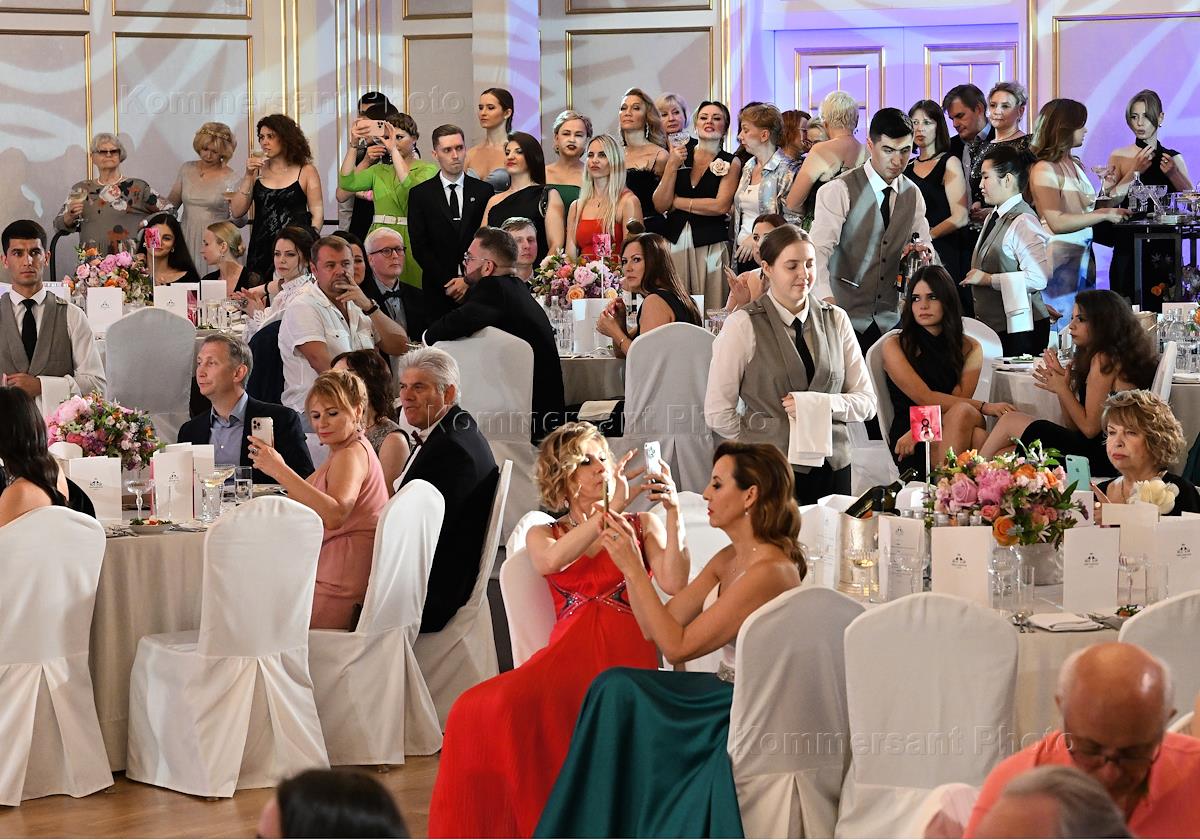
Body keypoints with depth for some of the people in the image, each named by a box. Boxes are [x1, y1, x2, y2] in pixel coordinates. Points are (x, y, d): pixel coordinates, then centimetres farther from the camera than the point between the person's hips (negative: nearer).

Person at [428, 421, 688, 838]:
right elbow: (551, 561, -5)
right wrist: (609, 511, -15)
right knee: (477, 710, -28)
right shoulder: (542, 536, 22)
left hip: (623, 651, -3)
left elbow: (674, 584, -2)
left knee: (513, 706, -33)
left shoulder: (642, 525, 17)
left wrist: (673, 513, -12)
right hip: (568, 651, 3)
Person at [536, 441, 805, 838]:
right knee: (616, 687, -11)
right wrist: (630, 560, -2)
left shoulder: (769, 571, -20)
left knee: (619, 691, -15)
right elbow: (654, 628, 7)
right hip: (727, 693, 8)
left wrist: (635, 569, -17)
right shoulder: (727, 559, 8)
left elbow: (677, 645, -19)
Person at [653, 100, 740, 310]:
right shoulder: (678, 156, 10)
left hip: (710, 246, -2)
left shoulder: (731, 163, 3)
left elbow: (721, 206, -9)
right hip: (674, 243, 2)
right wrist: (672, 166, -6)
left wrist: (678, 202, -3)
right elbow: (660, 205, 4)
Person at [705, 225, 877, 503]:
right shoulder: (743, 325, -3)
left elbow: (866, 401, 8)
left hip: (833, 468, 4)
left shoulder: (836, 319, 9)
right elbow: (717, 412, -4)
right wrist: (764, 446, -3)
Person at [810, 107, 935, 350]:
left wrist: (923, 250, -6)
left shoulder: (912, 194, 9)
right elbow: (819, 250, -20)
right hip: (845, 317, -5)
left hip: (890, 319, 5)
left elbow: (923, 243, 21)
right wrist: (826, 298, -39)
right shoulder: (839, 191, -10)